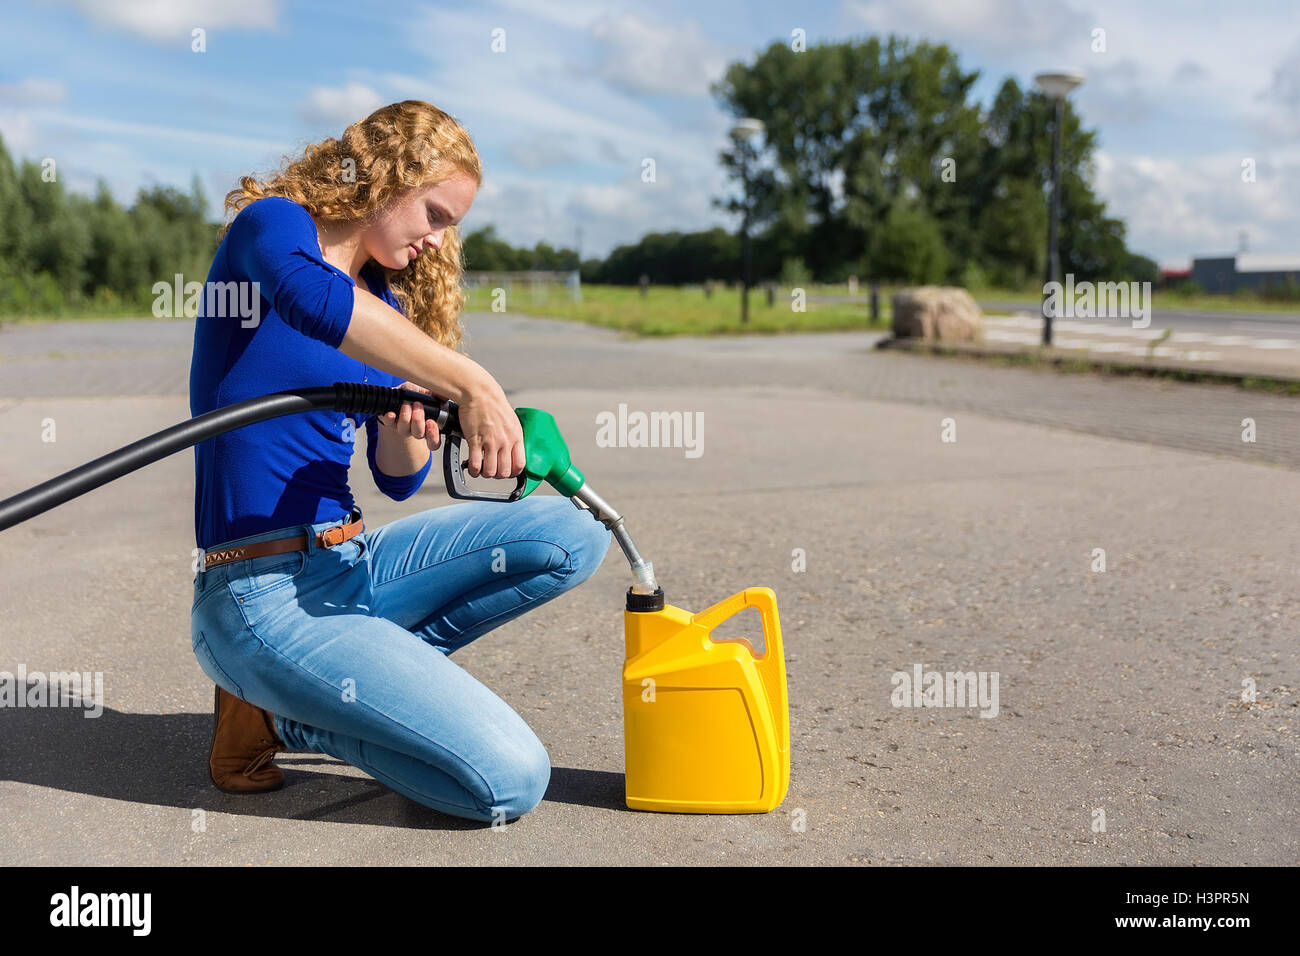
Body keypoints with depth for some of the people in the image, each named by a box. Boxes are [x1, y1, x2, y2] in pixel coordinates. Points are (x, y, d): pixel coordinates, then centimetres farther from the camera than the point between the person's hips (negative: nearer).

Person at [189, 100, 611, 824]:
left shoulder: (386, 306, 14)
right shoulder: (273, 225, -6)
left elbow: (398, 480, 12)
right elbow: (310, 298, -34)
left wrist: (410, 422, -10)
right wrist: (471, 384, -37)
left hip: (348, 563, 8)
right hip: (262, 594, -8)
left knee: (575, 533, -5)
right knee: (511, 779, -17)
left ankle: (361, 671, -1)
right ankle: (274, 710, 1)